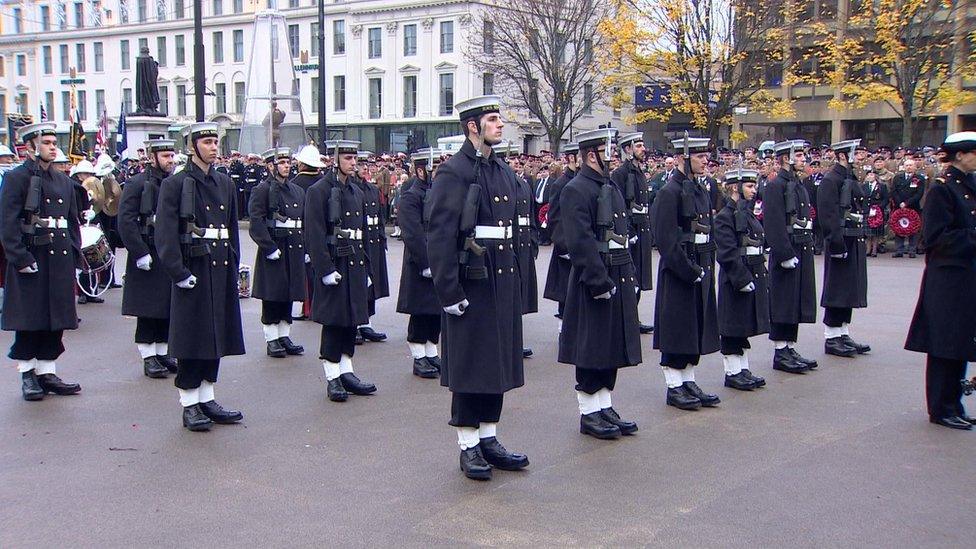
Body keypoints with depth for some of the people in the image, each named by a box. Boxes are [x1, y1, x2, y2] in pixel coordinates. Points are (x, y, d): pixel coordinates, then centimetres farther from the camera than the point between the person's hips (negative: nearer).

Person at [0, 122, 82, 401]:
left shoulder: (63, 180, 14)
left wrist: (74, 255, 10)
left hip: (61, 260, 6)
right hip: (31, 260, -6)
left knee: (56, 320, 8)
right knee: (29, 321, 2)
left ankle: (47, 372, 18)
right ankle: (28, 375, 13)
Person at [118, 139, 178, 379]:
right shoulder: (137, 184, -6)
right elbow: (126, 222, -12)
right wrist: (140, 254, -17)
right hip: (147, 257, -5)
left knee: (168, 309, 10)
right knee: (147, 311, 1)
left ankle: (163, 354, 21)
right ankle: (149, 358, 9)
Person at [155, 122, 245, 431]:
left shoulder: (225, 184, 12)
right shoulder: (175, 184, -6)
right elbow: (165, 233, -12)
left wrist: (232, 265, 9)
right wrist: (178, 273, -17)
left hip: (222, 271, 6)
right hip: (193, 271, -6)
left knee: (217, 335, 11)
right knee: (192, 339, 0)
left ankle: (207, 400, 22)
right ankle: (189, 405, 10)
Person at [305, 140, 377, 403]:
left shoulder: (357, 192, 15)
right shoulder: (319, 191, -8)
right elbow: (315, 235, -14)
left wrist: (366, 268, 16)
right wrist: (325, 269, -18)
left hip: (356, 265, 7)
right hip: (334, 264, -7)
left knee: (352, 320, 11)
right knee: (334, 322, -2)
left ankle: (347, 373, 20)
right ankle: (333, 379, 6)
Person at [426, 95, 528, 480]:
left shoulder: (504, 172, 14)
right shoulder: (453, 173, -11)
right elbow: (439, 236, -16)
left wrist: (516, 279, 15)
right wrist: (449, 292, -19)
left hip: (503, 282, 8)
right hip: (471, 284, -8)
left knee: (498, 362, 13)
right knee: (469, 366, 1)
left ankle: (489, 439, 24)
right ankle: (468, 446, 13)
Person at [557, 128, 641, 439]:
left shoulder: (612, 187, 16)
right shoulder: (576, 190, -13)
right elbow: (580, 242, -20)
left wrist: (632, 278, 15)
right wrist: (600, 282, -22)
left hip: (619, 279, 9)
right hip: (594, 281, -9)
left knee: (613, 346, 13)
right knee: (591, 349, 0)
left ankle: (605, 407, 23)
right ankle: (589, 413, 10)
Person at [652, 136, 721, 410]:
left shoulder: (702, 191, 13)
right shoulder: (670, 192, -13)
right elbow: (666, 241, -18)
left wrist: (708, 269, 9)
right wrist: (690, 272, -18)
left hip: (700, 271, 8)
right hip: (677, 273, -8)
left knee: (697, 328, 13)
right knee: (676, 331, 0)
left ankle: (689, 382, 23)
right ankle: (674, 387, 9)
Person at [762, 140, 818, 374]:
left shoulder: (798, 185, 17)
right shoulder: (775, 186, -12)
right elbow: (773, 225, -18)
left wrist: (808, 248, 14)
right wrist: (785, 254, -21)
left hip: (802, 252, 9)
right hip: (787, 252, -9)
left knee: (797, 302, 12)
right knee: (784, 303, -3)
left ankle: (790, 348, 20)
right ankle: (780, 353, 3)